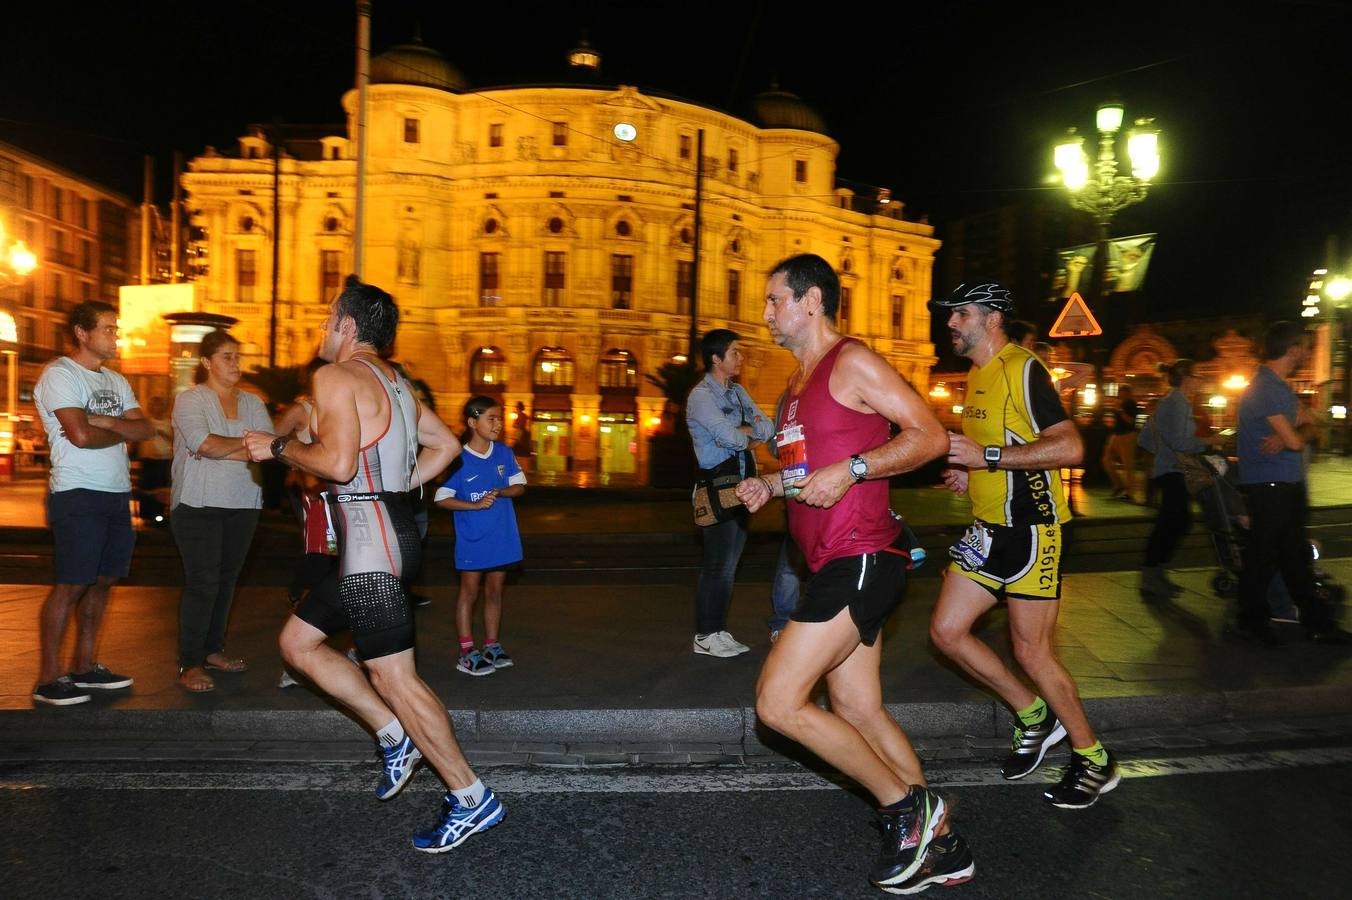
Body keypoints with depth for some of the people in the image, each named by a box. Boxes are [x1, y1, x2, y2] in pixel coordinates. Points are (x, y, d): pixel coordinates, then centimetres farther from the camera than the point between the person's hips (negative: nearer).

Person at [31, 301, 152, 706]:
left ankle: (85, 667, 19)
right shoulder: (59, 374, -7)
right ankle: (48, 678, 2)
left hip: (117, 494, 8)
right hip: (78, 494, -7)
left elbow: (147, 429, 6)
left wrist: (105, 421, -11)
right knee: (72, 584, -6)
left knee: (102, 581, 10)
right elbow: (81, 435, -19)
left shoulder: (116, 381, 17)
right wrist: (123, 431, -2)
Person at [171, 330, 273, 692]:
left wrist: (223, 451, -11)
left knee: (226, 579, 11)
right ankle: (190, 665, -1)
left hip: (242, 505, 5)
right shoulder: (190, 400, -2)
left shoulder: (252, 402, 12)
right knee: (202, 582, -8)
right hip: (199, 505, -5)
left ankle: (212, 649, 24)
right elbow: (204, 444, -17)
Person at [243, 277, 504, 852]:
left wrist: (278, 447, -7)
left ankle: (471, 798, 3)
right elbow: (446, 445, 21)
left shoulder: (337, 376, -10)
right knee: (297, 642, 17)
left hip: (370, 535, -10)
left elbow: (338, 462, -23)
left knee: (393, 676, -5)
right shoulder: (392, 381, 18)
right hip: (387, 526, 10)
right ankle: (396, 737, 17)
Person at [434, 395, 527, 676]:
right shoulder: (458, 459, -12)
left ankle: (492, 646, 25)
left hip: (501, 537, 4)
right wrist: (476, 504, -20)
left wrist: (499, 492, -14)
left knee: (494, 591, 13)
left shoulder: (504, 453, 0)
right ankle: (467, 652, 12)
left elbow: (519, 486, 6)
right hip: (472, 539, -4)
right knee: (469, 592, 6)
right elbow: (442, 499, -9)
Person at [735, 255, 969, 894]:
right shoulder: (797, 385, 20)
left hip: (859, 562, -10)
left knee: (778, 703, -11)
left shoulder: (852, 362, -8)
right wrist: (766, 486, 11)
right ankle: (940, 844, 26)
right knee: (858, 712, 13)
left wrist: (850, 470, -21)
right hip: (835, 566, 10)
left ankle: (904, 804, 6)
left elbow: (931, 436, -12)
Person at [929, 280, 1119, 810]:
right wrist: (969, 474, 10)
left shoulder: (1022, 369, -14)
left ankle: (1095, 761, 20)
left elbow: (1069, 448, -23)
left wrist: (986, 456, -25)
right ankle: (1034, 716, 23)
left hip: (1031, 528, -9)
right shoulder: (977, 377, 15)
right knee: (947, 631, 4)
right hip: (989, 527, 9)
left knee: (1031, 652, -2)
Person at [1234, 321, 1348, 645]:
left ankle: (1317, 622, 22)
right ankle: (1252, 619, 12)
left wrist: (1287, 437, -13)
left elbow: (1307, 427, 8)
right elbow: (1295, 441, -21)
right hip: (1269, 484, -10)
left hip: (1289, 483, 10)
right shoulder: (1265, 387, -17)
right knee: (1263, 554, 0)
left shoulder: (1281, 386, 15)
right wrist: (1296, 435, 2)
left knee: (1296, 555, 14)